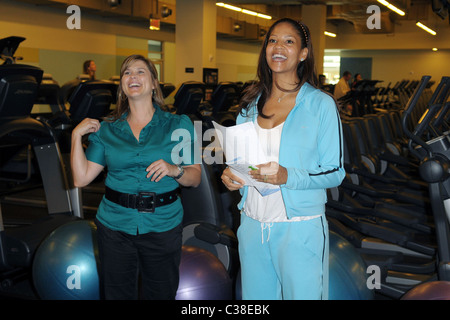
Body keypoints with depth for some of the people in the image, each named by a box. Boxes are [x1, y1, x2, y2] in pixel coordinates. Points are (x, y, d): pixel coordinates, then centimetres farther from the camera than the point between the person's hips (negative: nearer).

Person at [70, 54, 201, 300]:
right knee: (117, 293, 15)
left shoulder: (178, 125, 0)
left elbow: (195, 178, -1)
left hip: (163, 225, -1)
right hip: (115, 226, 2)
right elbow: (81, 178, -1)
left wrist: (174, 170, -20)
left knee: (161, 294, 12)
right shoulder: (106, 129, 5)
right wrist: (76, 135, -5)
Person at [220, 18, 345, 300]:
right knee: (255, 298, 14)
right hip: (252, 226, 5)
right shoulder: (250, 104, 9)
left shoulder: (321, 104, -6)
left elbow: (335, 172, -7)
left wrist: (287, 176, -23)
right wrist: (230, 175, -4)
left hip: (300, 230, -4)